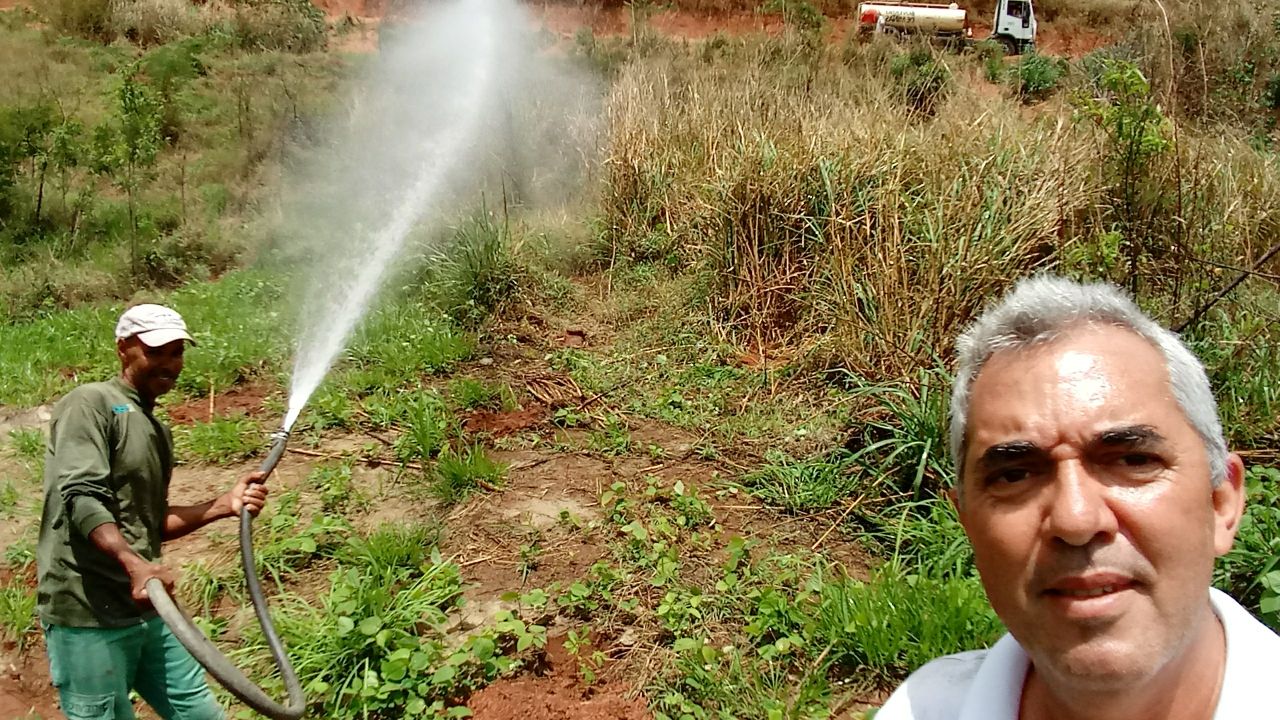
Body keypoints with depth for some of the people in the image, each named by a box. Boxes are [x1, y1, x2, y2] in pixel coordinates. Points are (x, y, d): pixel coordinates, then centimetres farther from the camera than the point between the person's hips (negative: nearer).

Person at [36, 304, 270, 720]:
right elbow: (82, 499, -22)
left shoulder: (157, 431, 18)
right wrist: (134, 563, -35)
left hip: (147, 609, 8)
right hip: (88, 615, -8)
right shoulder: (90, 404, -8)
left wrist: (226, 505, 8)